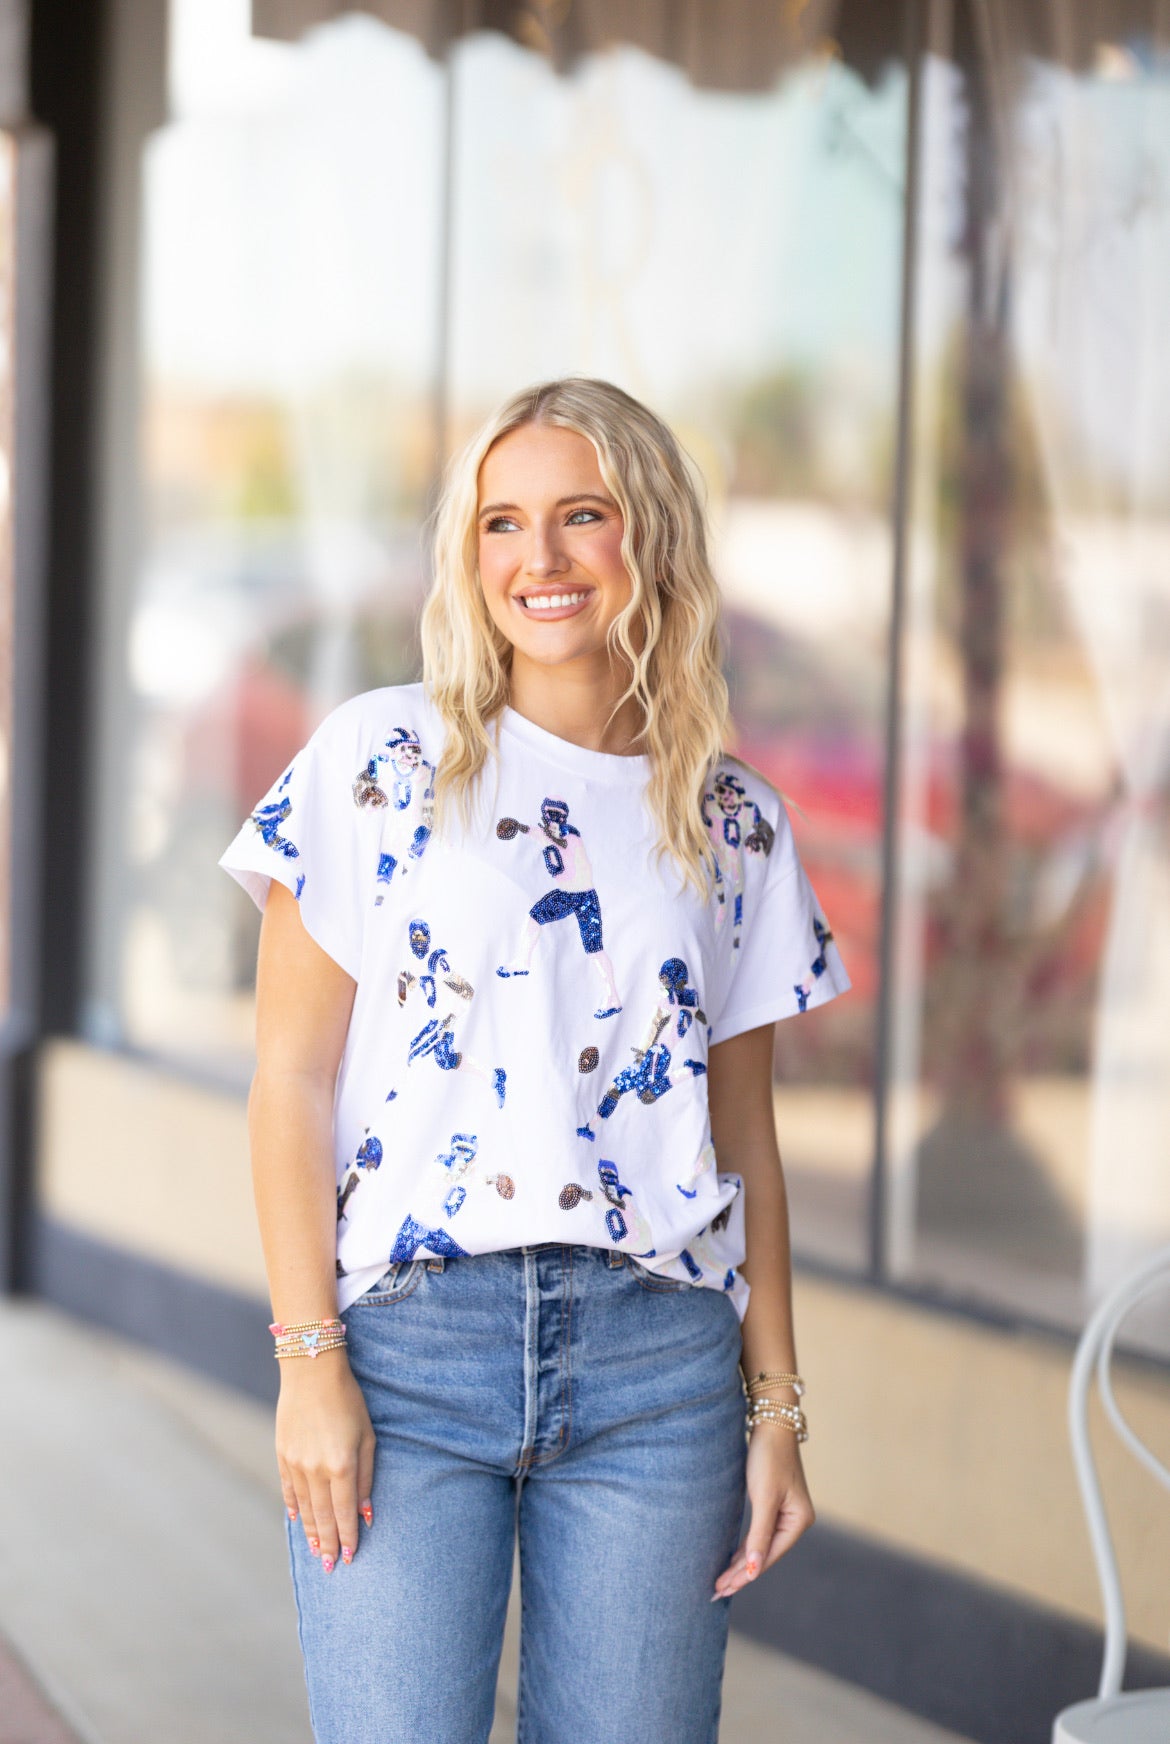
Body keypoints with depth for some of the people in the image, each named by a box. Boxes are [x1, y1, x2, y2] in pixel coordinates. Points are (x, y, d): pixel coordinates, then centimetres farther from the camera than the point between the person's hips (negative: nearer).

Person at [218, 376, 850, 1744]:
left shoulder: (735, 825, 10)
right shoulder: (381, 761, 2)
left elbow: (745, 1134, 13)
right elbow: (291, 1076, -1)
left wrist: (776, 1407, 8)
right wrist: (309, 1359, -8)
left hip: (658, 1362, 2)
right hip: (405, 1341, -2)